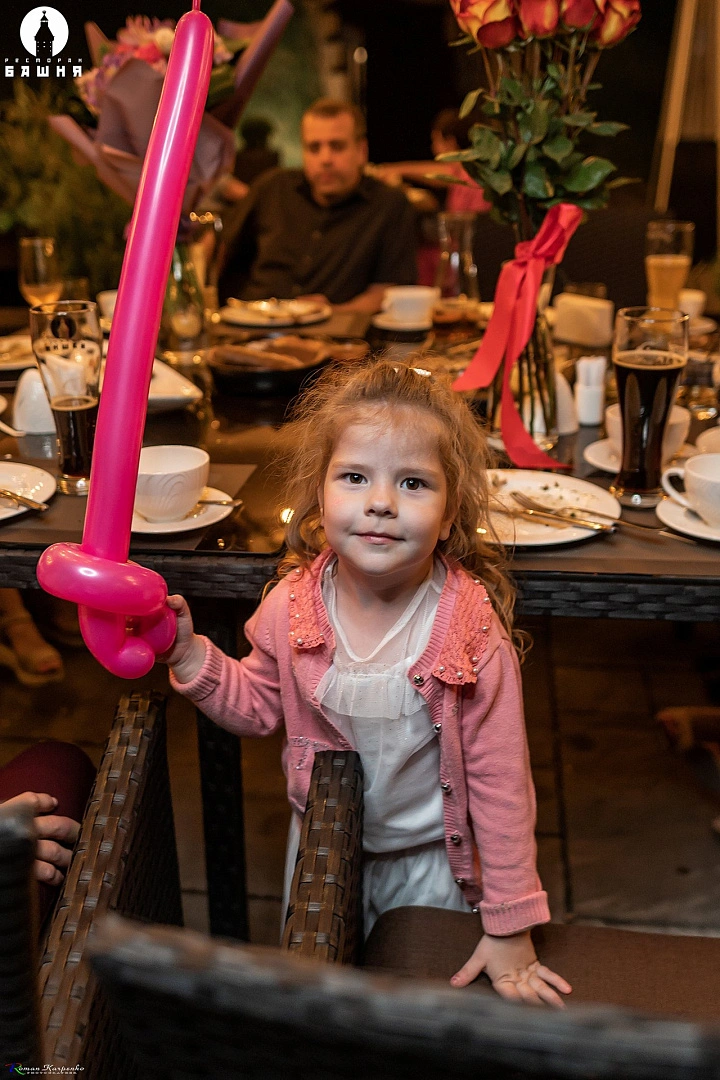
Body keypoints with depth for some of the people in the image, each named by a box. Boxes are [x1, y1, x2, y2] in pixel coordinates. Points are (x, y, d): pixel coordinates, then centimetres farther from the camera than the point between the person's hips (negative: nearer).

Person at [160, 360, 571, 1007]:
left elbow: (499, 780, -20)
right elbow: (258, 707, -1)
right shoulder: (292, 606, -18)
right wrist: (188, 651, -17)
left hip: (429, 858, -2)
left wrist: (510, 927, -15)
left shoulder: (472, 630, -28)